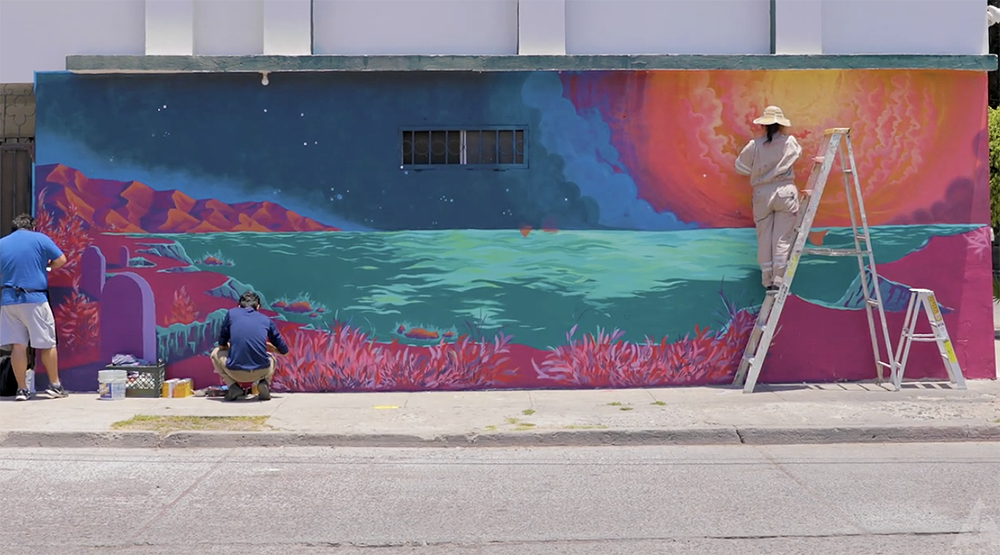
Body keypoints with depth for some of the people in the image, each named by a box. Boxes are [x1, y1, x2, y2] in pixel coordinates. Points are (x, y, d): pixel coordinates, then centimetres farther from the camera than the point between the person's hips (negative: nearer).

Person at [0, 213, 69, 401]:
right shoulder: (40, 239, 0)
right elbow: (61, 260, -1)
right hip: (34, 299, -3)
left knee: (17, 345, 6)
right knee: (47, 343, 7)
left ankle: (21, 389, 8)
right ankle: (55, 385, 13)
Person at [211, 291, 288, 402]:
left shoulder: (231, 313, 11)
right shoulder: (266, 320, 14)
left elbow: (222, 345, 16)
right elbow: (284, 350, 20)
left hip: (235, 372, -1)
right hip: (261, 372, 1)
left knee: (216, 353, 31)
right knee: (271, 357, 38)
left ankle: (233, 386, 10)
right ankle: (264, 384, 7)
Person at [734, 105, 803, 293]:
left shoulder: (754, 145, -4)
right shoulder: (790, 142, 0)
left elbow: (740, 167, 4)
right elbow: (798, 152, 22)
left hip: (762, 194, 1)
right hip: (785, 193, 0)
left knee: (764, 238, 8)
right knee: (782, 238, 0)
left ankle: (767, 281, 10)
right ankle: (778, 281, -6)